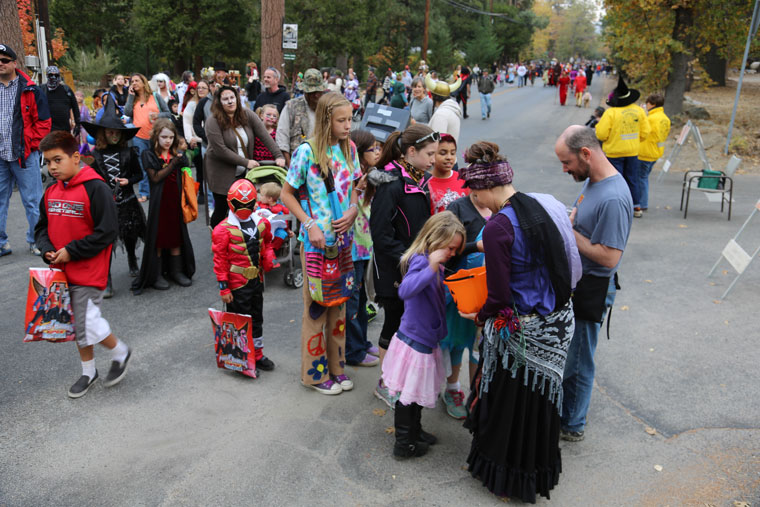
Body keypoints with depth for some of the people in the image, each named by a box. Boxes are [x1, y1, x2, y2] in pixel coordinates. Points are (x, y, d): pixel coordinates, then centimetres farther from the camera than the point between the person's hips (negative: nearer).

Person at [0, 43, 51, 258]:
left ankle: (36, 240, 14)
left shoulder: (30, 90, 0)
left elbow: (43, 121, 0)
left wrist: (32, 143, -7)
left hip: (24, 154, -3)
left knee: (32, 200, 3)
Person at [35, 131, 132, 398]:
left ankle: (120, 352, 21)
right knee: (76, 323, 17)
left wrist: (71, 251, -17)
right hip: (61, 270, 8)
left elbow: (107, 232, -19)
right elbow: (42, 227, 16)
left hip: (89, 271, -7)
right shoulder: (51, 191, 7)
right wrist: (47, 249, -4)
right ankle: (88, 371, 34)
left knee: (87, 323, -8)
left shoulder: (95, 188, -16)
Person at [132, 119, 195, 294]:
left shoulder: (178, 154, 8)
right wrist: (173, 163, -18)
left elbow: (184, 178, 11)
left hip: (176, 201, 4)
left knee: (177, 235, 10)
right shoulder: (149, 155, -3)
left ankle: (176, 271, 23)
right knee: (158, 235, 2)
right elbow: (156, 177, -15)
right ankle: (156, 275, 12)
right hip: (159, 201, -4)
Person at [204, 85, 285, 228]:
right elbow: (220, 150, -18)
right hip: (222, 174, -3)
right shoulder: (213, 121, -12)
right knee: (221, 209, 1)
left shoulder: (247, 115, -1)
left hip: (243, 173, 4)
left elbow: (264, 135, -6)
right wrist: (246, 162, -18)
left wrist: (278, 156, -18)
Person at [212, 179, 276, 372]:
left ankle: (257, 355, 31)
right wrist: (224, 288, -12)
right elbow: (220, 261, -11)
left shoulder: (261, 224, 3)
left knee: (256, 319, 17)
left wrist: (268, 260, 4)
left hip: (256, 280, 6)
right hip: (237, 284, -6)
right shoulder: (223, 229, -13)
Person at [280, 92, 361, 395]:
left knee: (339, 302, 15)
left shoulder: (349, 148, 3)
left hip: (343, 238, 6)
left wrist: (353, 210, -7)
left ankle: (336, 365, 30)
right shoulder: (307, 152, -13)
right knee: (316, 305, 5)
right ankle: (316, 372, 21)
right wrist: (310, 225, -16)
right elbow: (287, 194, -7)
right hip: (316, 240, -5)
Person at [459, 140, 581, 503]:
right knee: (541, 396, 25)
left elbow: (499, 296, -20)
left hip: (522, 331, -8)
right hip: (558, 320, 8)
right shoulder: (545, 204, 0)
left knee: (509, 401, 13)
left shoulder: (498, 228, -23)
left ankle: (506, 477, 34)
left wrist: (479, 317, 0)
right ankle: (539, 471, 47)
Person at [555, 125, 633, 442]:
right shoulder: (590, 180, 4)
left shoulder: (613, 198, -27)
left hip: (590, 289, -9)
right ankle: (558, 408, 42)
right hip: (573, 281, 9)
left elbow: (609, 257, -26)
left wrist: (570, 232, -20)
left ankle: (571, 425, 27)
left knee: (575, 360, 7)